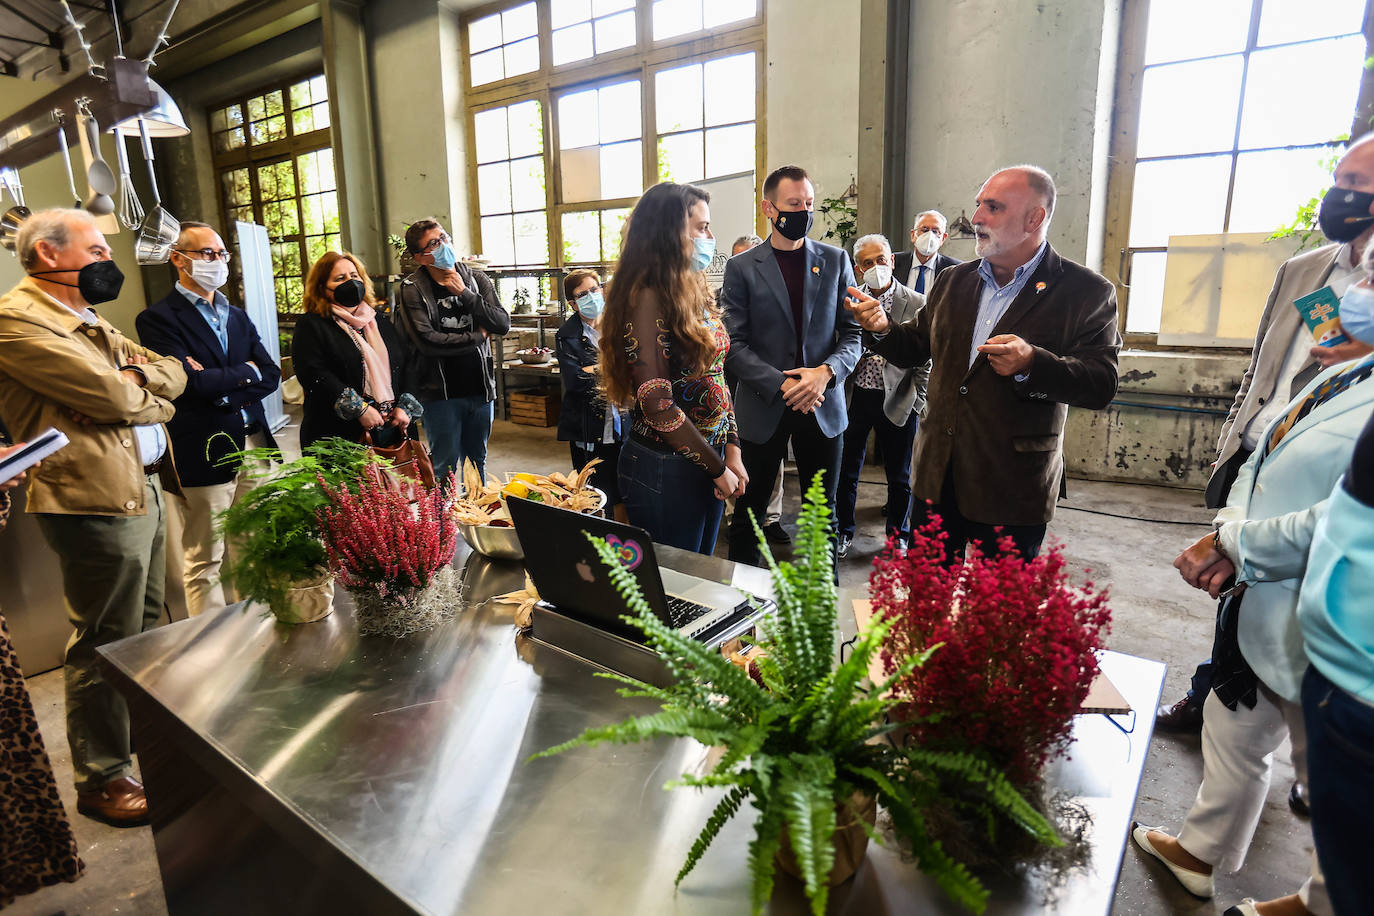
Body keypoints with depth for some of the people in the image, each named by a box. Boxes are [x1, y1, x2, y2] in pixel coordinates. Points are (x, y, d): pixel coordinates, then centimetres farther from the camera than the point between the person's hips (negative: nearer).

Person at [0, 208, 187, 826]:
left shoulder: (88, 322, 18)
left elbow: (172, 372, 11)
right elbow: (116, 396, -21)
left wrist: (124, 381, -8)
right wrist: (135, 386, 1)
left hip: (142, 489, 9)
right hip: (98, 500, -9)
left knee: (145, 628, 20)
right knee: (105, 644, 1)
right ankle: (101, 779, 17)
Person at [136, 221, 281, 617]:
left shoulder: (237, 317, 17)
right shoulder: (158, 318, -5)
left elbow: (270, 376, 6)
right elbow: (190, 381, -18)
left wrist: (223, 387, -10)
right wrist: (244, 372, -4)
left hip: (254, 446, 6)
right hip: (205, 452, -6)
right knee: (204, 562, 3)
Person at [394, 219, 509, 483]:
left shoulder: (477, 280, 4)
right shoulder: (412, 290, -7)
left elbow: (503, 324, -7)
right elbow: (427, 341, -19)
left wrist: (464, 293, -13)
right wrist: (478, 337, -11)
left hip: (480, 389, 4)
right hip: (440, 392, -4)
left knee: (477, 461, 17)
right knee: (445, 466, 4)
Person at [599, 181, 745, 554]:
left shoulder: (694, 292, 9)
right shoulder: (648, 298, -17)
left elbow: (716, 379, 11)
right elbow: (656, 403, -21)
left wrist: (732, 452, 1)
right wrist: (717, 468, -13)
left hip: (710, 460, 8)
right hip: (665, 470, -8)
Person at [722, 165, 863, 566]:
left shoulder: (835, 260, 7)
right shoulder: (741, 268, 0)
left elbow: (852, 334, 4)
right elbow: (735, 344, -6)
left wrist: (826, 371, -15)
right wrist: (781, 385, -17)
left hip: (822, 405, 2)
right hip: (763, 408, -2)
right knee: (748, 512, 8)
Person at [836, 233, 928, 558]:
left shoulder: (916, 304, -3)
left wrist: (917, 405, -5)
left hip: (896, 401, -1)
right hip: (855, 397, 1)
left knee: (899, 476, 12)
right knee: (846, 470, 11)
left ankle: (898, 535, 31)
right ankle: (843, 532, 28)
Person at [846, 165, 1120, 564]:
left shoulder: (1086, 292, -6)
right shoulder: (953, 281, 10)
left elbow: (1101, 385, -13)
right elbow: (916, 347, 16)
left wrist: (1031, 364, -29)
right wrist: (883, 329, -5)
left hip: (1012, 486, -4)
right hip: (938, 474, 4)